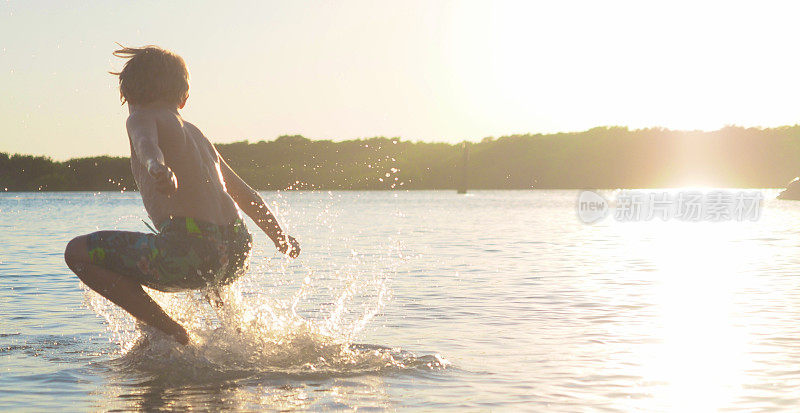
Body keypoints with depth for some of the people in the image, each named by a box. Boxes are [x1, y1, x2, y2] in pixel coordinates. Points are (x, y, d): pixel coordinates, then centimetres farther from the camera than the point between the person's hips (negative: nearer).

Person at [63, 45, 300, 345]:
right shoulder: (194, 132, 27)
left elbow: (147, 144, -20)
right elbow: (246, 195, 35)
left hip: (189, 250, -8)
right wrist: (281, 238, 50)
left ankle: (171, 332, -5)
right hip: (236, 255, 8)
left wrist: (157, 167, -43)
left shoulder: (142, 117, 7)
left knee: (77, 253, 1)